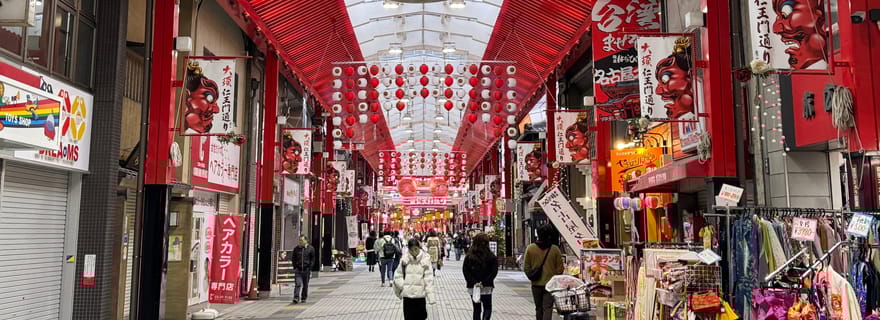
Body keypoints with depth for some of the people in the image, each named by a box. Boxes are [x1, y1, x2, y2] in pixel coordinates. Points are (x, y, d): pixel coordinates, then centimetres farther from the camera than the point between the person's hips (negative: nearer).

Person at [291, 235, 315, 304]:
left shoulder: (310, 249, 1)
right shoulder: (296, 249, 6)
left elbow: (312, 260, 3)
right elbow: (293, 259, 14)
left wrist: (310, 269, -5)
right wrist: (295, 267, 3)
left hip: (306, 270, 0)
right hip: (298, 270, 0)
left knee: (305, 285, 8)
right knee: (298, 284, -13)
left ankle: (304, 298, 20)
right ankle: (296, 298, -16)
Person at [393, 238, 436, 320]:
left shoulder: (425, 259, -8)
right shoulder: (405, 259, -3)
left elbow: (429, 278, -8)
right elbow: (398, 274, 7)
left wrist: (431, 296, -13)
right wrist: (402, 286, -7)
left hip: (420, 295, -1)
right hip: (407, 295, 1)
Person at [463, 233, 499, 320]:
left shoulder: (469, 256, -1)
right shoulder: (491, 257, -7)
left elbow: (465, 270, -6)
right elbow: (494, 271, -12)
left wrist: (473, 282, -9)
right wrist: (484, 282, -11)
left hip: (473, 287, 2)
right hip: (486, 287, -2)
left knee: (476, 309, 15)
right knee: (487, 308, 9)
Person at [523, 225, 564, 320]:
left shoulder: (530, 248, -6)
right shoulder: (555, 249, -8)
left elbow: (526, 268, -3)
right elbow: (559, 269, -4)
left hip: (536, 284, 2)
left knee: (538, 308, 15)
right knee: (548, 308, -1)